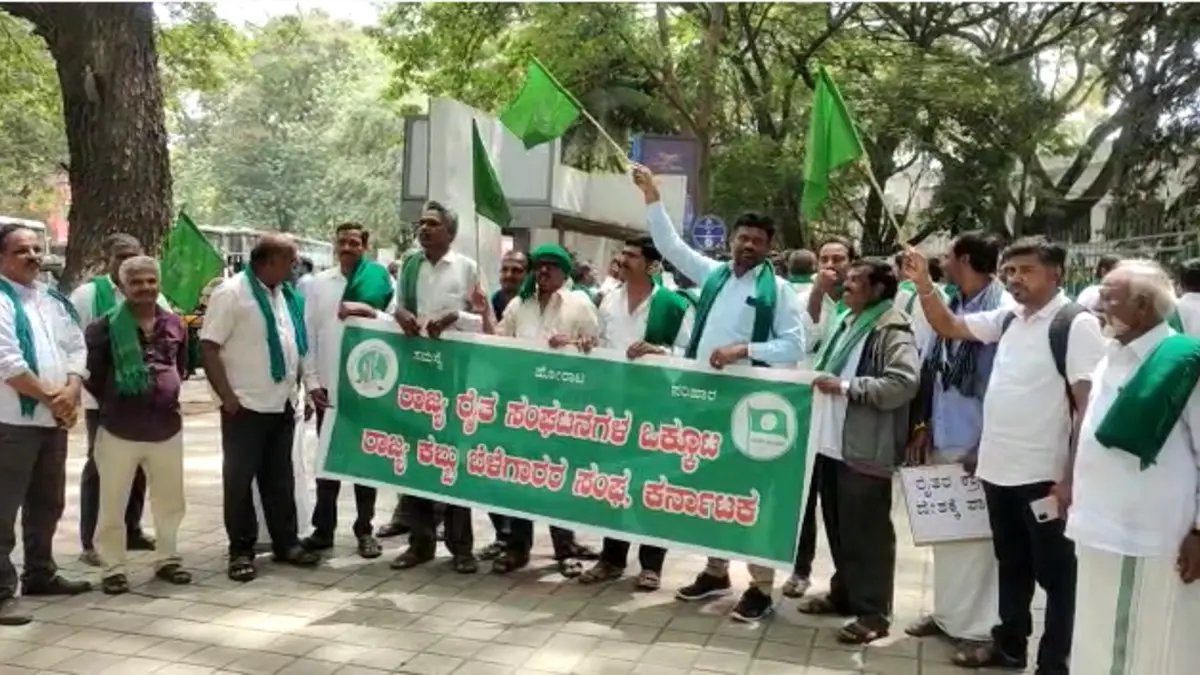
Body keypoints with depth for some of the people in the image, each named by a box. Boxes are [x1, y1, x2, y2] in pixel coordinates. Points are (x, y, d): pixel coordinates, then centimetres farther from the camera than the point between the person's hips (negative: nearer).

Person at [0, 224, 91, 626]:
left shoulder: (55, 300, 14)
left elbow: (77, 348, 11)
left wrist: (70, 391, -6)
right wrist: (49, 397, -12)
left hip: (54, 418, 8)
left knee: (47, 504, 17)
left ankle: (40, 575, 31)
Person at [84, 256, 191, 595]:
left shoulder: (174, 324, 5)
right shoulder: (105, 326, -8)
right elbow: (89, 373, -2)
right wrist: (113, 403, 3)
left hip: (167, 427, 4)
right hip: (119, 430, -3)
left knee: (170, 500, 12)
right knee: (113, 505, 5)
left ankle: (168, 559, 28)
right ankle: (113, 568, 17)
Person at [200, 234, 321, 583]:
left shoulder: (287, 295, 11)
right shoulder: (232, 293, -11)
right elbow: (208, 347, -14)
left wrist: (301, 386, 12)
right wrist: (227, 396, -18)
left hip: (282, 404, 7)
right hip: (246, 406, -7)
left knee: (280, 478, 14)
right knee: (240, 479, 3)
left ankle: (286, 543, 23)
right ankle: (241, 551, 12)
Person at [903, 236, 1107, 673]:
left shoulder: (1077, 324, -13)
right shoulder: (1008, 319, 7)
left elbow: (1090, 405, -16)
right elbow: (948, 327, 17)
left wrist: (1071, 477, -18)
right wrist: (924, 285, 0)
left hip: (1044, 474, -7)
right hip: (999, 469, 7)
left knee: (1055, 571, 8)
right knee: (1011, 564, 21)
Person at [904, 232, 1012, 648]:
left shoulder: (1004, 310, -14)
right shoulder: (951, 307, 10)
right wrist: (923, 425, 10)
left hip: (978, 445, -7)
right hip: (944, 439, 7)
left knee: (975, 536, 2)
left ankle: (979, 625, 15)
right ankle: (948, 612, 27)